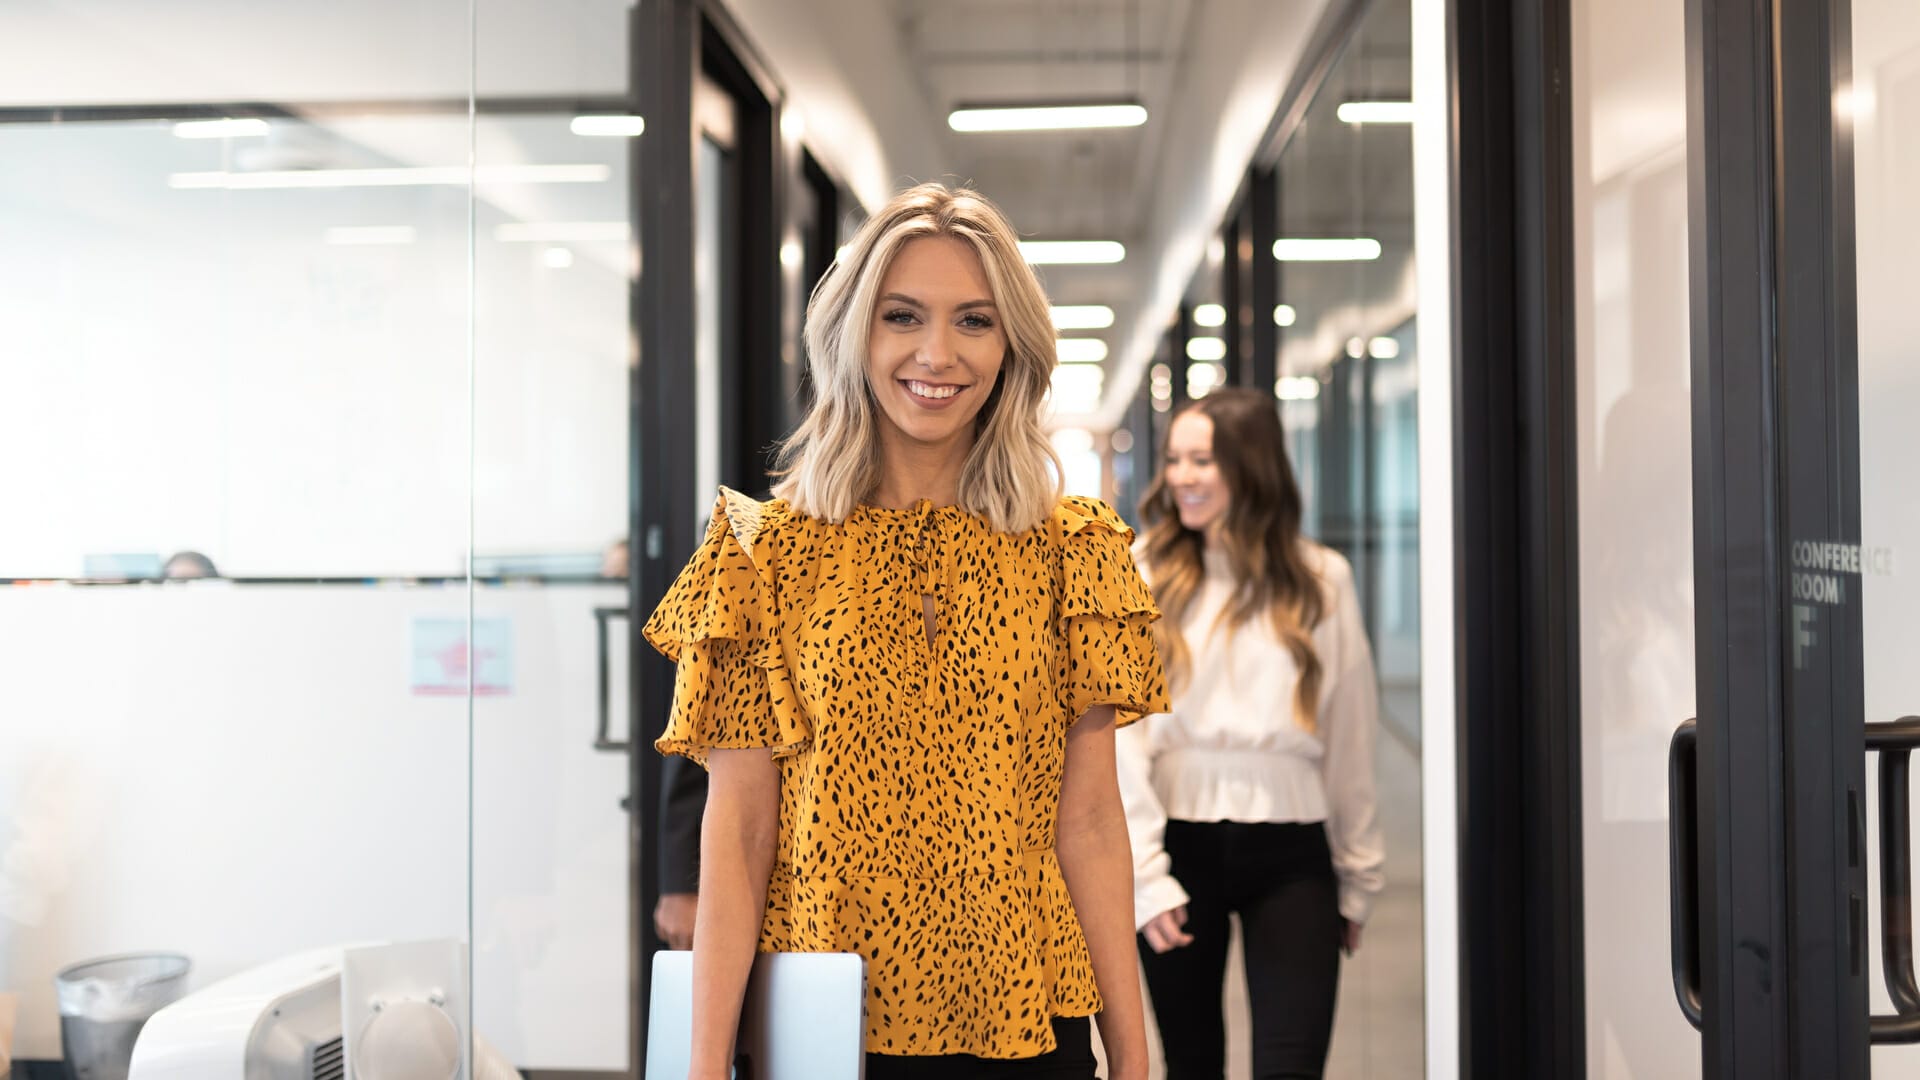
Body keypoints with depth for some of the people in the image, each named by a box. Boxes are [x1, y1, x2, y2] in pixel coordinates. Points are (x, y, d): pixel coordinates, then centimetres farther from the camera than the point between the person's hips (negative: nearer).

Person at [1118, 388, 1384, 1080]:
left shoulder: (1321, 581, 4)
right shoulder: (1144, 575, 0)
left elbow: (1349, 737, 7)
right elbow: (1116, 731, -5)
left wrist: (1357, 877, 9)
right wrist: (1143, 877, -11)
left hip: (1288, 849, 0)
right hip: (1178, 842, 0)